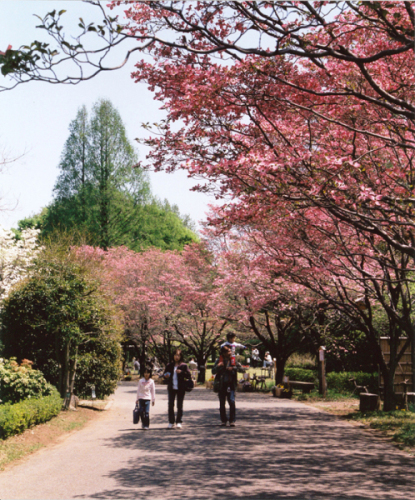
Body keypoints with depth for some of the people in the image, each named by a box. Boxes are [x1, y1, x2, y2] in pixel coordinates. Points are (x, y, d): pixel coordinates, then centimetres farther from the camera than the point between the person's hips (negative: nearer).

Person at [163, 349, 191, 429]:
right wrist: (166, 376, -8)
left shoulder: (183, 365, 0)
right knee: (171, 405, 1)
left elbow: (189, 376, -5)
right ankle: (171, 422, 8)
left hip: (181, 388, -2)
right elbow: (164, 374, 15)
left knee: (180, 406, 3)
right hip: (171, 388, 2)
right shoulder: (170, 365, 8)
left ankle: (179, 422, 9)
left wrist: (181, 372, -19)